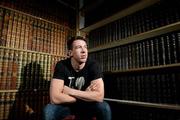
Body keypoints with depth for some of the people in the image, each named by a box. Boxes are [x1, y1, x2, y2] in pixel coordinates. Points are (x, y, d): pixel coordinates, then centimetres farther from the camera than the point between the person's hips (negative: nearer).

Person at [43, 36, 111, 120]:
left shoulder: (93, 65, -18)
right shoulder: (61, 66, -20)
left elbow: (99, 96, -27)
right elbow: (55, 98, -28)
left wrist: (70, 91, -26)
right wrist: (86, 95, -23)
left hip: (86, 105, 0)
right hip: (66, 105, 0)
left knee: (104, 107, -26)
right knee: (48, 110, -27)